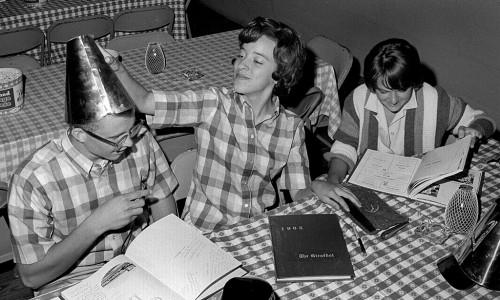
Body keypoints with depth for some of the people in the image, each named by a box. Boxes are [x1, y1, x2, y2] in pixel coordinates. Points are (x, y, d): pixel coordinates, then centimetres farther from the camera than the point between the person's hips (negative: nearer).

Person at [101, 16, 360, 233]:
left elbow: (297, 191, 6)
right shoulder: (214, 104, -8)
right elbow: (144, 102, -16)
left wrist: (317, 189, -15)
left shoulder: (292, 126, 0)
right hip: (202, 232, -2)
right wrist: (115, 67, -32)